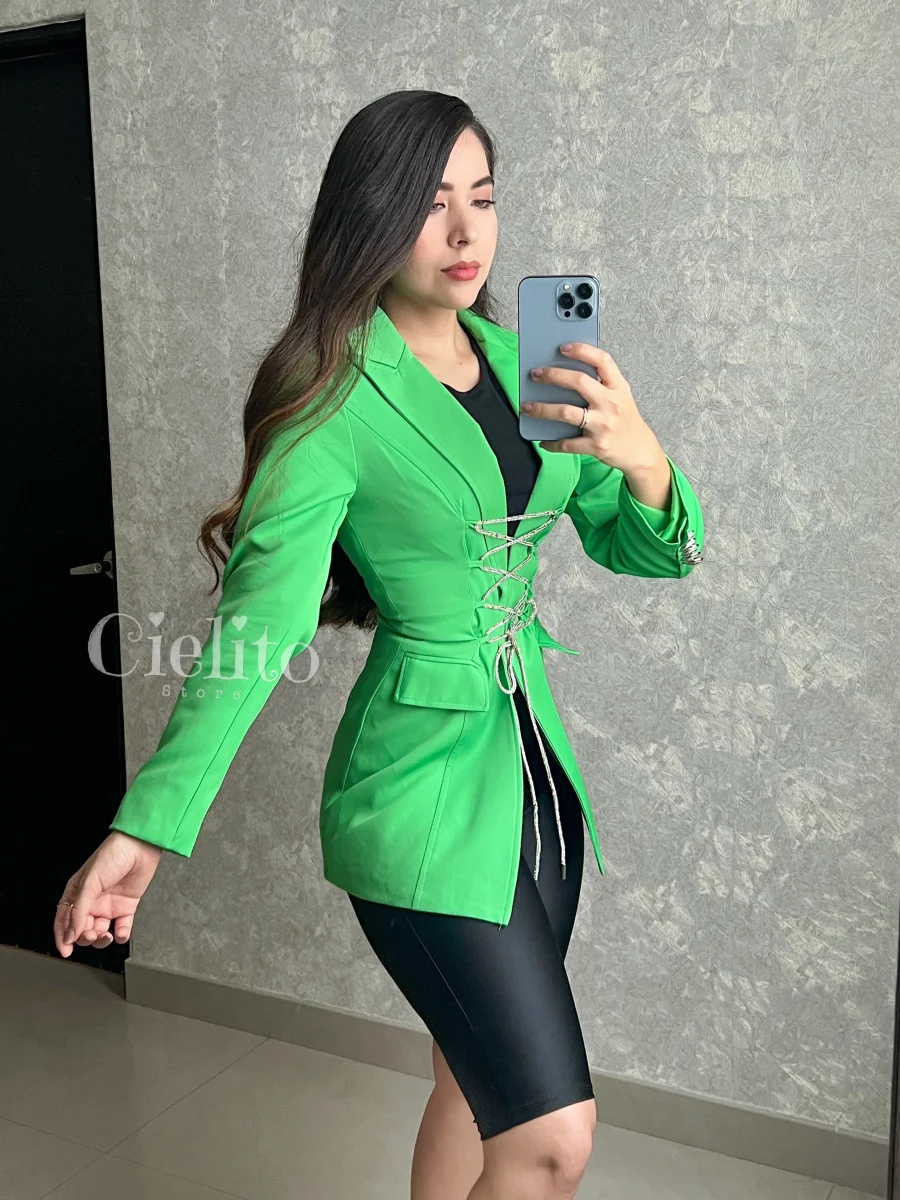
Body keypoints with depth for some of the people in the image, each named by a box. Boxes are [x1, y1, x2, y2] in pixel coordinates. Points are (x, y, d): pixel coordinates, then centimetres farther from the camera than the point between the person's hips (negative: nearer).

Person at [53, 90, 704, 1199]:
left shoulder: (516, 359, 6)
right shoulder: (338, 399, -14)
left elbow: (645, 549, 8)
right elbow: (256, 624, -19)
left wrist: (642, 460, -14)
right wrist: (147, 827, -26)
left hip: (535, 761, 7)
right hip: (425, 787, -7)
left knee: (480, 1084, 20)